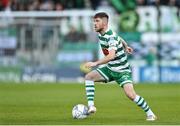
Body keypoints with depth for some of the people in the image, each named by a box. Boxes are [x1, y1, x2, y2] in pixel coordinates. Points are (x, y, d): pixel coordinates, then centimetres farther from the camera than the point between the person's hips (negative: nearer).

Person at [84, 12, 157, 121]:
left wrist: (95, 63, -46)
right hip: (110, 68, 9)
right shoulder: (101, 34, 0)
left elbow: (111, 56, -41)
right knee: (89, 77, -6)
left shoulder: (111, 36, -26)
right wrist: (125, 46, 34)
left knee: (130, 94, -22)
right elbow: (118, 38, 20)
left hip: (122, 70, -9)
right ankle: (91, 106, -12)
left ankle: (150, 114, -4)